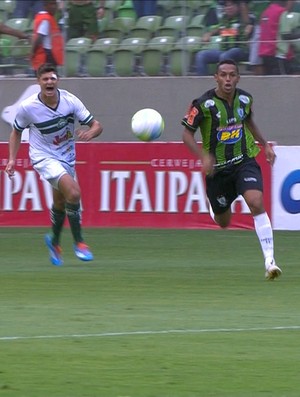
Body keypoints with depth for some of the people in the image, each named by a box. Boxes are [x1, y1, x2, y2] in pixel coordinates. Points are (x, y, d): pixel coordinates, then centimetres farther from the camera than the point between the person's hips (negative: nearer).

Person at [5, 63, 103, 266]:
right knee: (73, 192, -24)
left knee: (60, 203, 16)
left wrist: (89, 133, -32)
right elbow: (17, 131, 2)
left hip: (67, 157, 4)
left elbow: (96, 125, -10)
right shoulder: (27, 107, -17)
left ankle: (55, 241, 44)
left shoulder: (70, 101, -14)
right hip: (44, 157, -4)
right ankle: (79, 242, -11)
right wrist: (12, 159, -7)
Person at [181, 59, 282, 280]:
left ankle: (270, 260, -24)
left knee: (256, 202, -25)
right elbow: (187, 133, -9)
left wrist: (265, 144, 16)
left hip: (245, 161, 1)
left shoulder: (245, 99, -3)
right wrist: (203, 156, -24)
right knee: (223, 222, 12)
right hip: (217, 168, -1)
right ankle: (214, 207, 53)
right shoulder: (204, 104, -16)